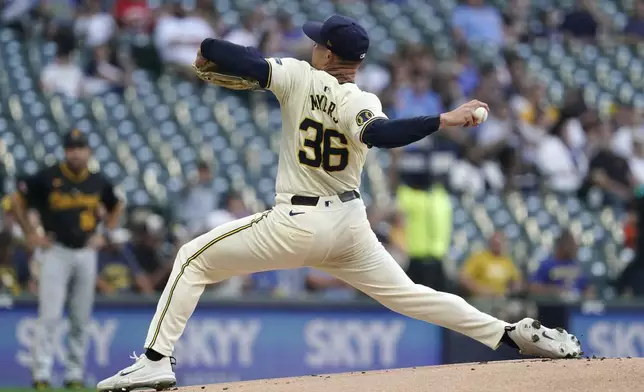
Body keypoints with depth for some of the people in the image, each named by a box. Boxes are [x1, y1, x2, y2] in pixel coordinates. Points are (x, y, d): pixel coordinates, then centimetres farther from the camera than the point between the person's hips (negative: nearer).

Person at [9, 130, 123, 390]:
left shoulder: (98, 182, 4)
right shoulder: (47, 178, -7)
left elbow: (115, 207, 23)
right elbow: (17, 201, 1)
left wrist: (104, 234, 11)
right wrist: (31, 234, -3)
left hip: (86, 254, 4)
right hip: (56, 252, -4)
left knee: (81, 319, 7)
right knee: (50, 316, -11)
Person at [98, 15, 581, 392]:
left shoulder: (301, 77, -9)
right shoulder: (362, 103, -5)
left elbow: (248, 62, -19)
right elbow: (379, 134, -28)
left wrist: (207, 51, 2)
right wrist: (447, 119, -28)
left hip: (297, 225, -4)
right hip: (350, 225, 4)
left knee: (194, 258, 8)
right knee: (406, 293, 13)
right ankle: (516, 333, 2)